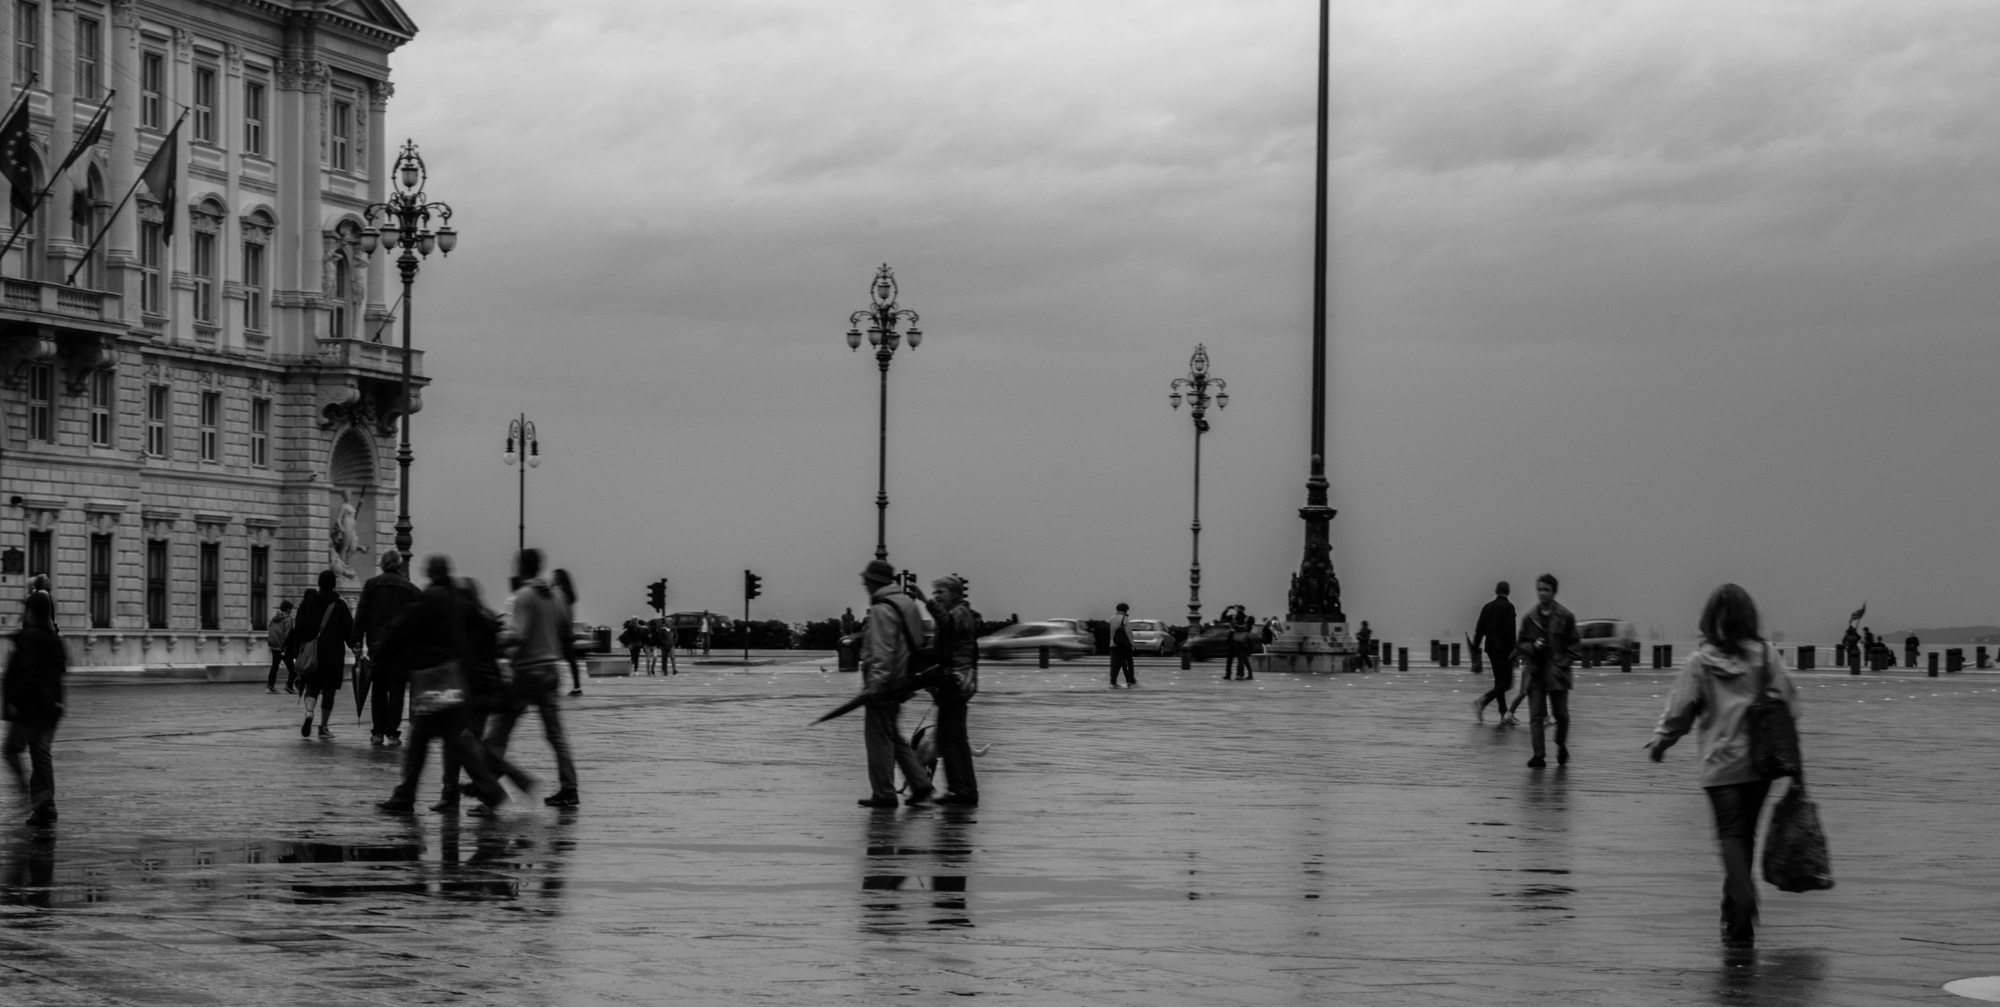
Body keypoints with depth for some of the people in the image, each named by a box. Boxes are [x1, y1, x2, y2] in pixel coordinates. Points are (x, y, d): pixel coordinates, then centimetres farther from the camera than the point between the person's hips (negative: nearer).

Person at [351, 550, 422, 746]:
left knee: (378, 690, 9)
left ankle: (378, 732, 7)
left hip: (377, 644, 0)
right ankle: (392, 733, 0)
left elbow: (361, 616, 0)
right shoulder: (411, 589, 5)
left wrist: (357, 643, 2)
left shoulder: (372, 584, 3)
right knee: (396, 689, 3)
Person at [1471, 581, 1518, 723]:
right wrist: (1513, 648, -14)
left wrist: (1476, 646, 16)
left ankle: (1504, 714, 13)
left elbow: (1480, 629, 10)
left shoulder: (1487, 607, 9)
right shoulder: (1508, 607, -9)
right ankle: (1482, 701, -24)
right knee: (1505, 682, -6)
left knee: (1499, 681, 13)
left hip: (1491, 648, 7)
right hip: (1504, 648, -7)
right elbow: (1509, 630, -16)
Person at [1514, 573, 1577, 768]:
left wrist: (1561, 664, -8)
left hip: (1557, 673, -2)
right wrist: (1532, 646, -9)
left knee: (1561, 714, 6)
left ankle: (1561, 747, 31)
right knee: (1536, 715, -5)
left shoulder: (1565, 617, -1)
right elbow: (1520, 644, 11)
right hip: (1534, 672, 2)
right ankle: (1539, 755, -4)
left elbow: (1572, 646, 2)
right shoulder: (1530, 617, 5)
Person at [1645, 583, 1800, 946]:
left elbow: (1679, 709, -1)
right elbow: (1788, 702, -1)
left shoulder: (1700, 661, -5)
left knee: (1731, 834, -2)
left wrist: (1659, 742, 15)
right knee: (1745, 833, 15)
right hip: (1761, 761, 3)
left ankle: (1743, 896, -26)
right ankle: (1735, 910, 25)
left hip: (1721, 764, -2)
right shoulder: (1767, 655, -1)